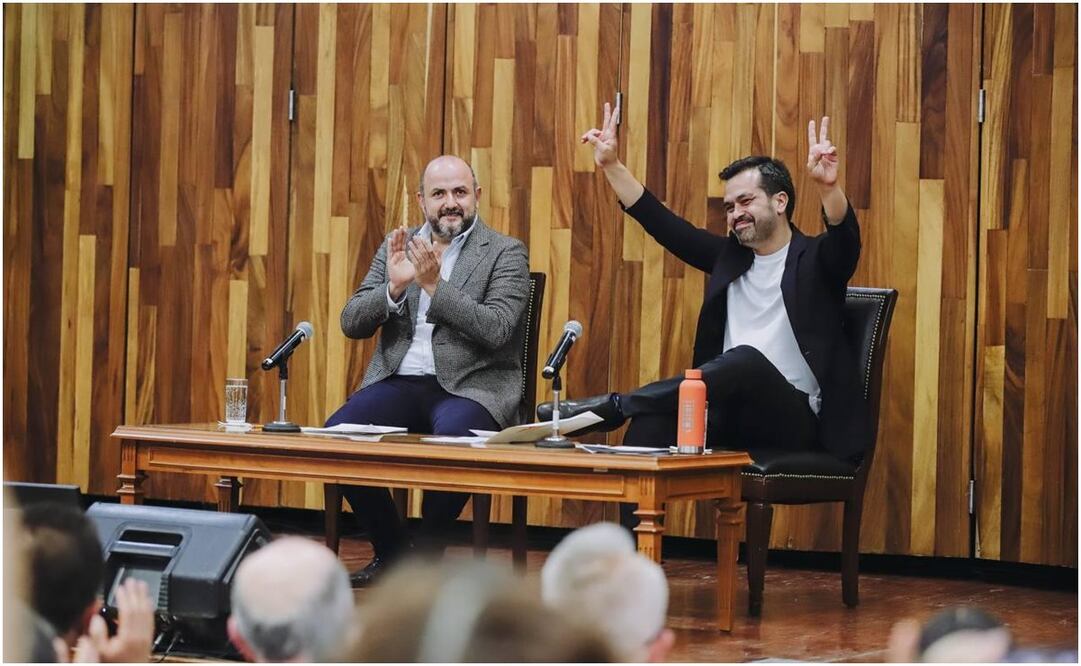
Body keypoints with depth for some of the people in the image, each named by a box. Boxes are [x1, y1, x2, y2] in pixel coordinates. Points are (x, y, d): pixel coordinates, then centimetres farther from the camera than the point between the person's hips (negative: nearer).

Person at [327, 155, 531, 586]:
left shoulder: (506, 253, 1)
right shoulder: (396, 247, 14)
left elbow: (496, 329, -13)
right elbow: (352, 323, 7)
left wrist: (434, 285, -19)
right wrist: (394, 287, -11)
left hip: (471, 386, -4)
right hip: (399, 383, 4)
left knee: (451, 437, -37)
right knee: (335, 433, -22)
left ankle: (428, 550, -11)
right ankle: (391, 550, -3)